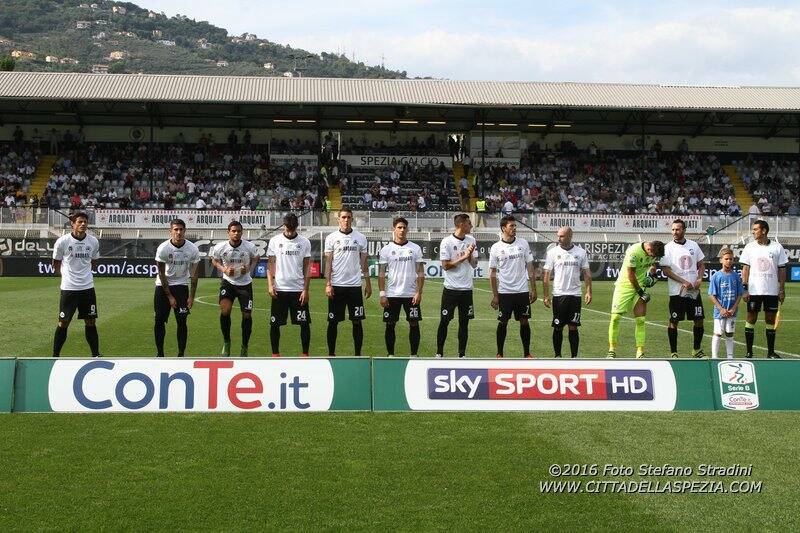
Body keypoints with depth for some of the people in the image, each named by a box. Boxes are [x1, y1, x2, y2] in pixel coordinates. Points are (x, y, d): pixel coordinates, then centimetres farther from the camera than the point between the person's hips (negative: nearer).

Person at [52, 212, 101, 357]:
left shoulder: (93, 241, 1)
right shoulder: (62, 241, -7)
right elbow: (56, 265, 6)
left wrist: (83, 273, 10)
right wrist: (66, 275, 6)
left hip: (88, 287, 3)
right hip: (68, 288, -3)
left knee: (91, 322, 6)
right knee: (63, 323, 1)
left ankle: (96, 355, 15)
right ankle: (55, 355, 11)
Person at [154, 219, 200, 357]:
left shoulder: (192, 249, -11)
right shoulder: (163, 248, -16)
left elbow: (194, 275, -3)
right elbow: (162, 275, -10)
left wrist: (191, 296, -7)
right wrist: (169, 297, -10)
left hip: (181, 285, 1)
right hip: (163, 285, -1)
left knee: (182, 321, -5)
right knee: (160, 320, -3)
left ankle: (181, 355, 3)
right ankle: (159, 353, 10)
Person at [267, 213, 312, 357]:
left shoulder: (305, 242, 3)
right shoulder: (274, 241, 4)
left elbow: (307, 268, 3)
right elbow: (271, 265, 6)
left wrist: (305, 289, -4)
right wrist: (270, 285, -6)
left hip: (298, 290, 0)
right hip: (279, 289, 0)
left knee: (305, 323, 0)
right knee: (275, 323, 3)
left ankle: (305, 354, 10)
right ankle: (275, 354, 14)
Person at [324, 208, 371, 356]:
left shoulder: (360, 238, 7)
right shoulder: (331, 238, 2)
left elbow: (363, 262, 11)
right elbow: (328, 262, -1)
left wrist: (368, 283, 8)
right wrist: (328, 284, -8)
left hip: (355, 285, 1)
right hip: (336, 285, -1)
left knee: (357, 321, 2)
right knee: (333, 322, 3)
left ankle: (358, 354, 10)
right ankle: (331, 354, 12)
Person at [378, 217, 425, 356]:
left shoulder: (415, 248, 4)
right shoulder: (386, 249, 2)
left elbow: (420, 272, 3)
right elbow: (381, 274, 2)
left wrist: (419, 292, -7)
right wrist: (382, 294, -6)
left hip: (411, 294, 0)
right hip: (392, 294, 0)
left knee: (414, 324, 1)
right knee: (390, 325, 3)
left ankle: (414, 354, 11)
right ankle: (390, 354, 14)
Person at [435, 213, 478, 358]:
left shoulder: (471, 240, 7)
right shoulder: (447, 242, -8)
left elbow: (474, 264, 7)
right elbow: (445, 265, -11)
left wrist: (470, 255, -12)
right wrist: (463, 257, -14)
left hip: (466, 289, 4)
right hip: (451, 289, -4)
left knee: (464, 322, 7)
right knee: (444, 321, -1)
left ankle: (462, 354, 15)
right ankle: (439, 353, 8)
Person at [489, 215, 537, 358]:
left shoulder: (523, 243, 3)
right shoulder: (496, 248, -2)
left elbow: (530, 267, 6)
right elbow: (493, 273, 1)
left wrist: (533, 289, 1)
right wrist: (494, 295, -3)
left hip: (522, 291, 2)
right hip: (504, 292, -2)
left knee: (524, 321, 4)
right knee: (503, 322, 3)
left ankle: (527, 353, 13)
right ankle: (499, 354, 13)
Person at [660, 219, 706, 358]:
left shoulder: (693, 245, 7)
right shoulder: (668, 248, -5)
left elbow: (701, 264, 14)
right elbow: (665, 270, -10)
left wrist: (699, 279, -5)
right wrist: (684, 282, -17)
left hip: (694, 290, 4)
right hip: (677, 291, -4)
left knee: (699, 319, 6)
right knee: (673, 321, -1)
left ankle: (696, 350, 22)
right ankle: (673, 352, 7)